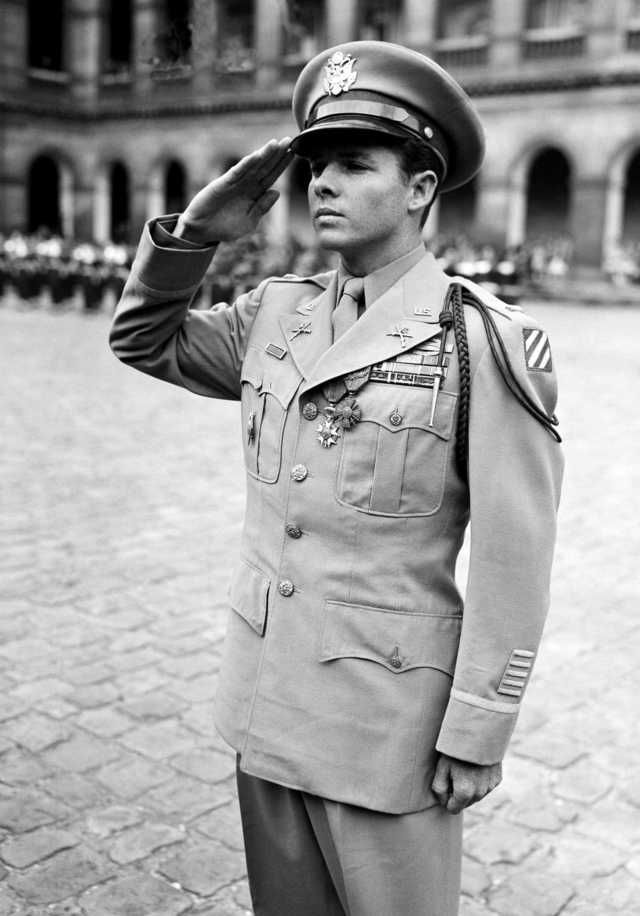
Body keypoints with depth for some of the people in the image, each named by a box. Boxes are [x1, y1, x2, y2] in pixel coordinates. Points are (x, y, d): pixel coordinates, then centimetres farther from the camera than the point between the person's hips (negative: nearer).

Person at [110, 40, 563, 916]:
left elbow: (512, 561, -13)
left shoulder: (484, 341, -15)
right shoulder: (276, 314, 3)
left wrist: (475, 737, -11)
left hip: (389, 712, -5)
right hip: (268, 696, 6)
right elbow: (145, 341, 15)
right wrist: (195, 232, -1)